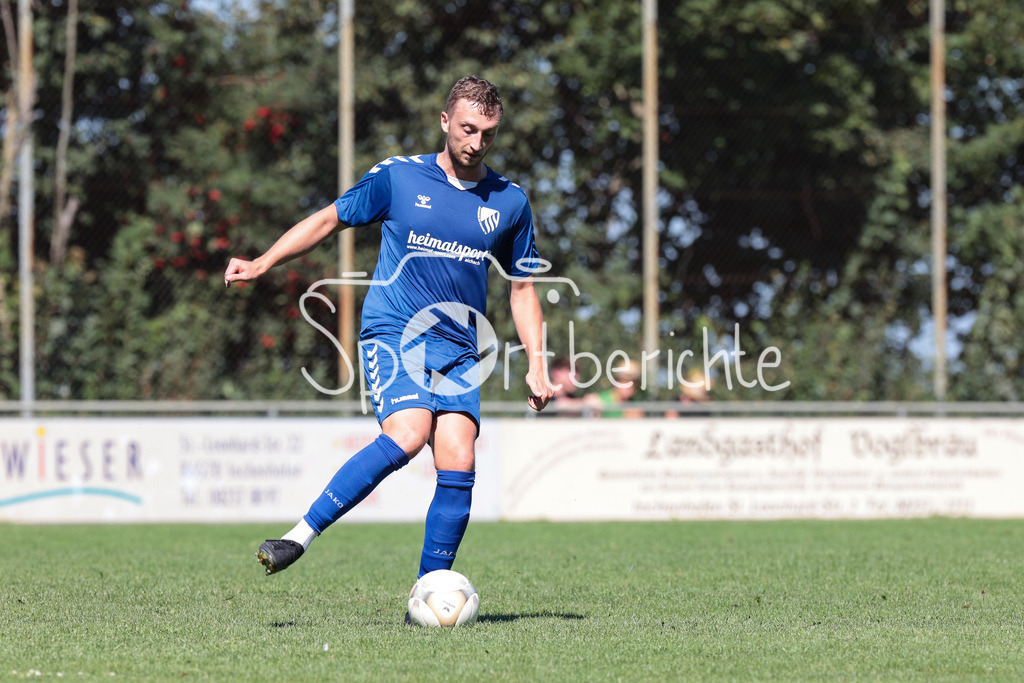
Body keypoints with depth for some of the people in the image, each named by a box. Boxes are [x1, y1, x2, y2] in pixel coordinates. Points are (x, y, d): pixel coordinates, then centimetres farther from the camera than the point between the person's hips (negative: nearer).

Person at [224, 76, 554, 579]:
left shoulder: (510, 202, 9)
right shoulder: (397, 178, 1)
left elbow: (521, 288, 18)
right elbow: (329, 220, 11)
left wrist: (536, 362, 9)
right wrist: (261, 265, 2)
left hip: (458, 349, 4)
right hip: (392, 334, -4)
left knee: (459, 466, -12)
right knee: (408, 434, -29)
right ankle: (301, 536, -26)